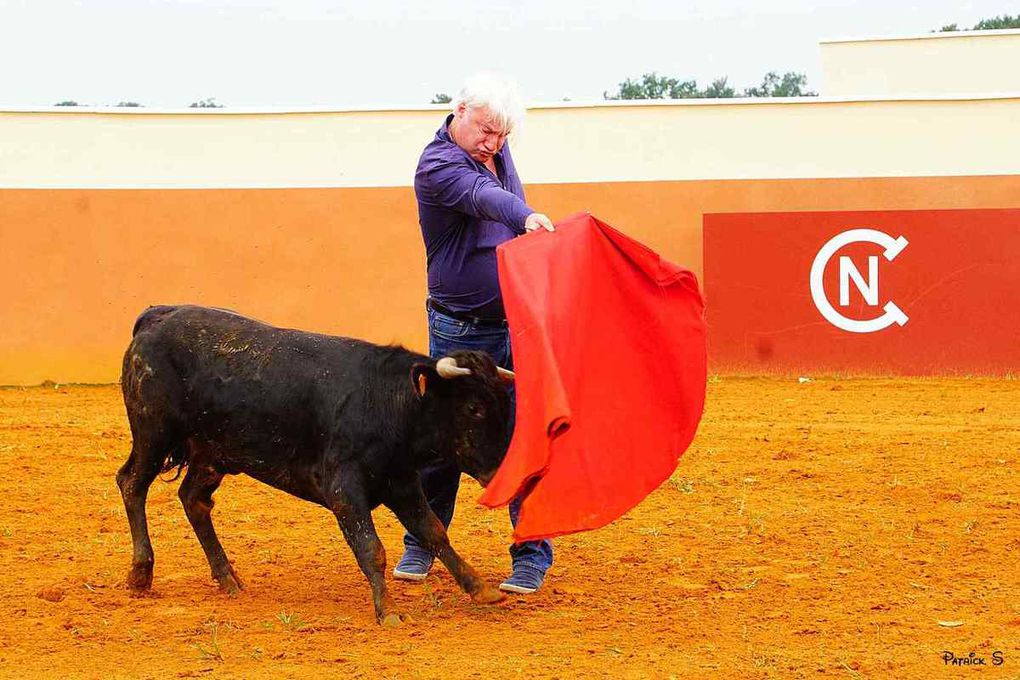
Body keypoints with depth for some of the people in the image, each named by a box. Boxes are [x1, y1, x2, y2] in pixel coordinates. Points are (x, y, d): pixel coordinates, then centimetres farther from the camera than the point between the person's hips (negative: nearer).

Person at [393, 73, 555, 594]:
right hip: (459, 331, -4)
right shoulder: (438, 165, -16)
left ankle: (532, 554, 3)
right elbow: (482, 195, -37)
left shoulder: (497, 153, 7)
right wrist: (526, 217, -55)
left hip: (517, 325, 5)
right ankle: (422, 543, 23)